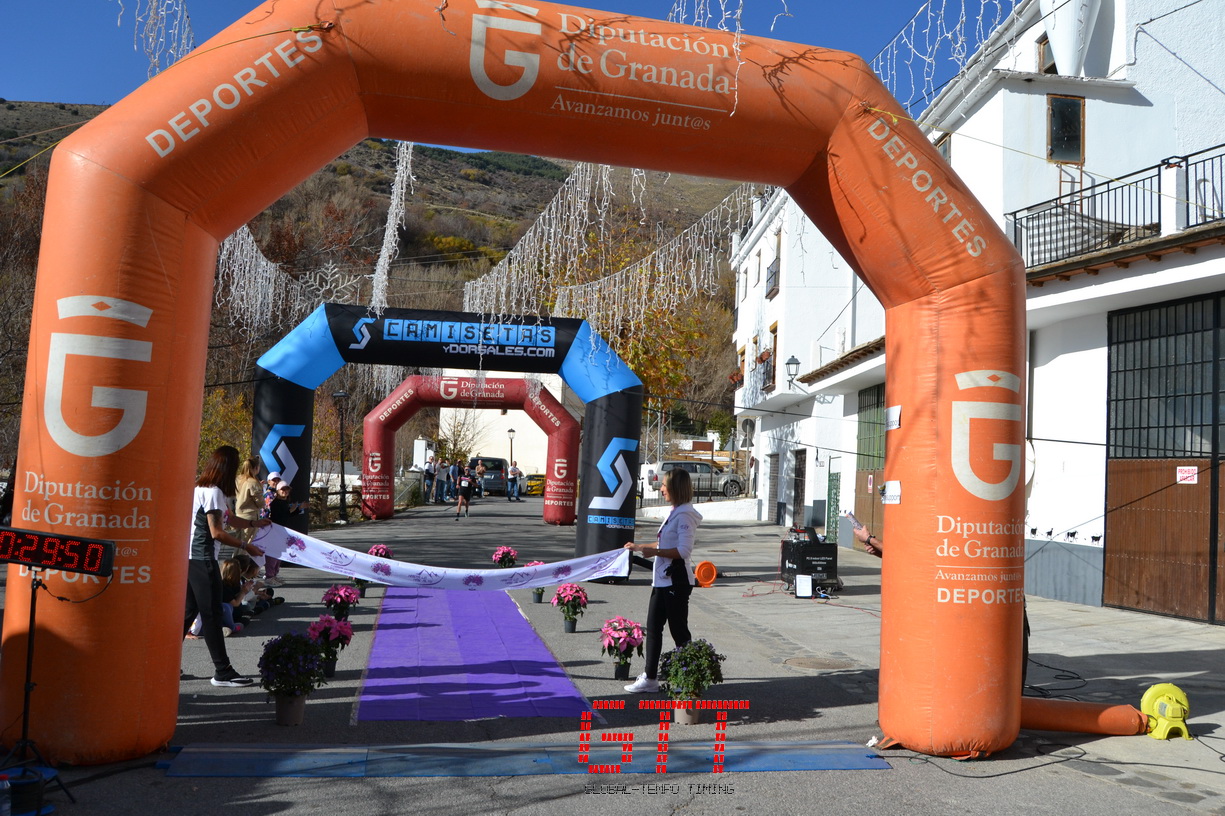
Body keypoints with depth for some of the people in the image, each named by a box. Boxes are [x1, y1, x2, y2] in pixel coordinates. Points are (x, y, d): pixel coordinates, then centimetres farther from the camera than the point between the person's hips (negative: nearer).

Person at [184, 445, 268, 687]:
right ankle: (222, 671, 2)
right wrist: (245, 547, -11)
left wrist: (254, 523, 32)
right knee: (211, 614, -4)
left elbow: (228, 517, 25)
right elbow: (217, 532, -18)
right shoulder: (213, 492, -16)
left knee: (189, 610, 15)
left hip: (189, 557, 10)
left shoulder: (202, 488, 14)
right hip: (202, 559, -10)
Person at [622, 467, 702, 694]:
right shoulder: (674, 512, 14)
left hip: (676, 581, -10)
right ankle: (650, 677, 17)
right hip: (663, 580, 10)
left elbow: (683, 550, -24)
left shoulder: (685, 515, -17)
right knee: (653, 628, 11)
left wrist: (655, 552, -22)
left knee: (678, 630, -1)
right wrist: (640, 547, 25)